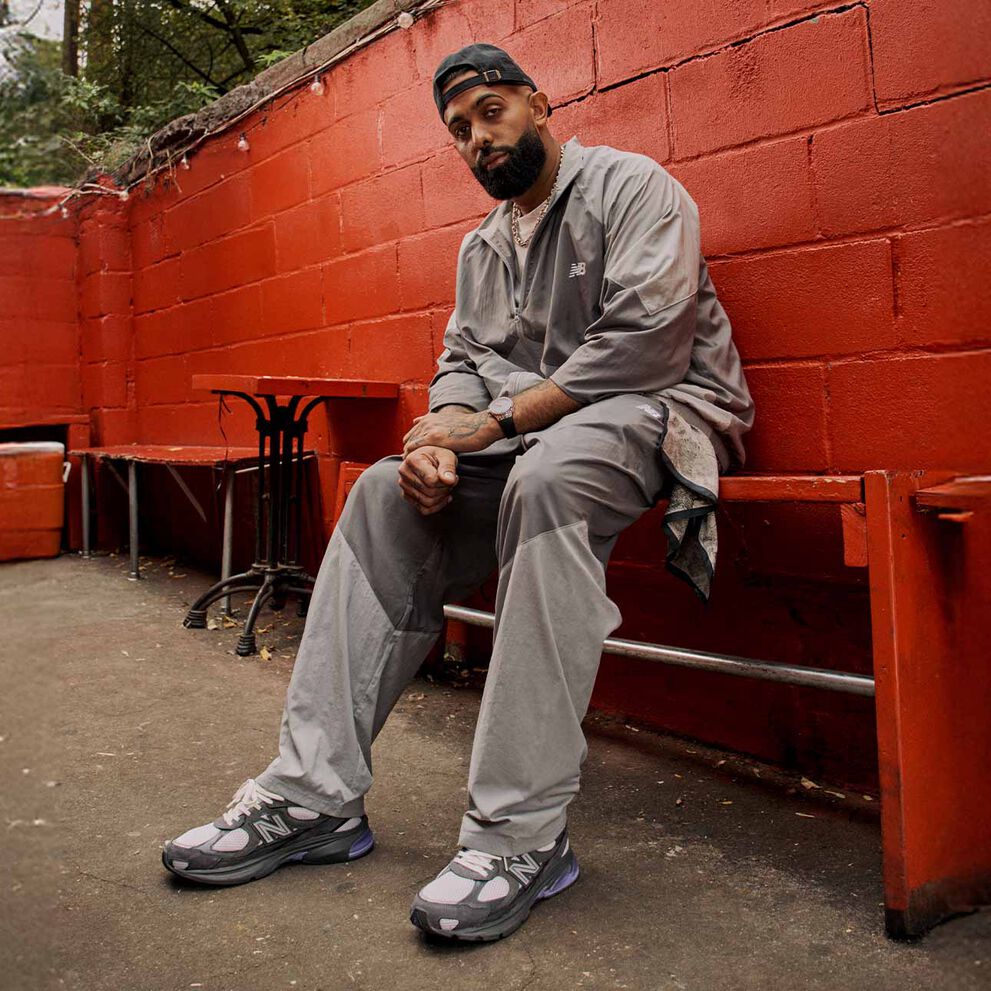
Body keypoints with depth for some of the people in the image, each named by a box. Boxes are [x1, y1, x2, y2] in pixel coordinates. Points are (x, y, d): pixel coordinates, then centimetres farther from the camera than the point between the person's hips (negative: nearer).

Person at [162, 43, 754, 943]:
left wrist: (497, 421, -18)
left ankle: (521, 832, -36)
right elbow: (464, 360, 14)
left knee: (545, 481, -38)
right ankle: (313, 795, -13)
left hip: (660, 407, -7)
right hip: (533, 429, 7)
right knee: (387, 495, -11)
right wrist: (439, 440, -10)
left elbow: (644, 341, -17)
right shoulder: (483, 246, 21)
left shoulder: (630, 185, -3)